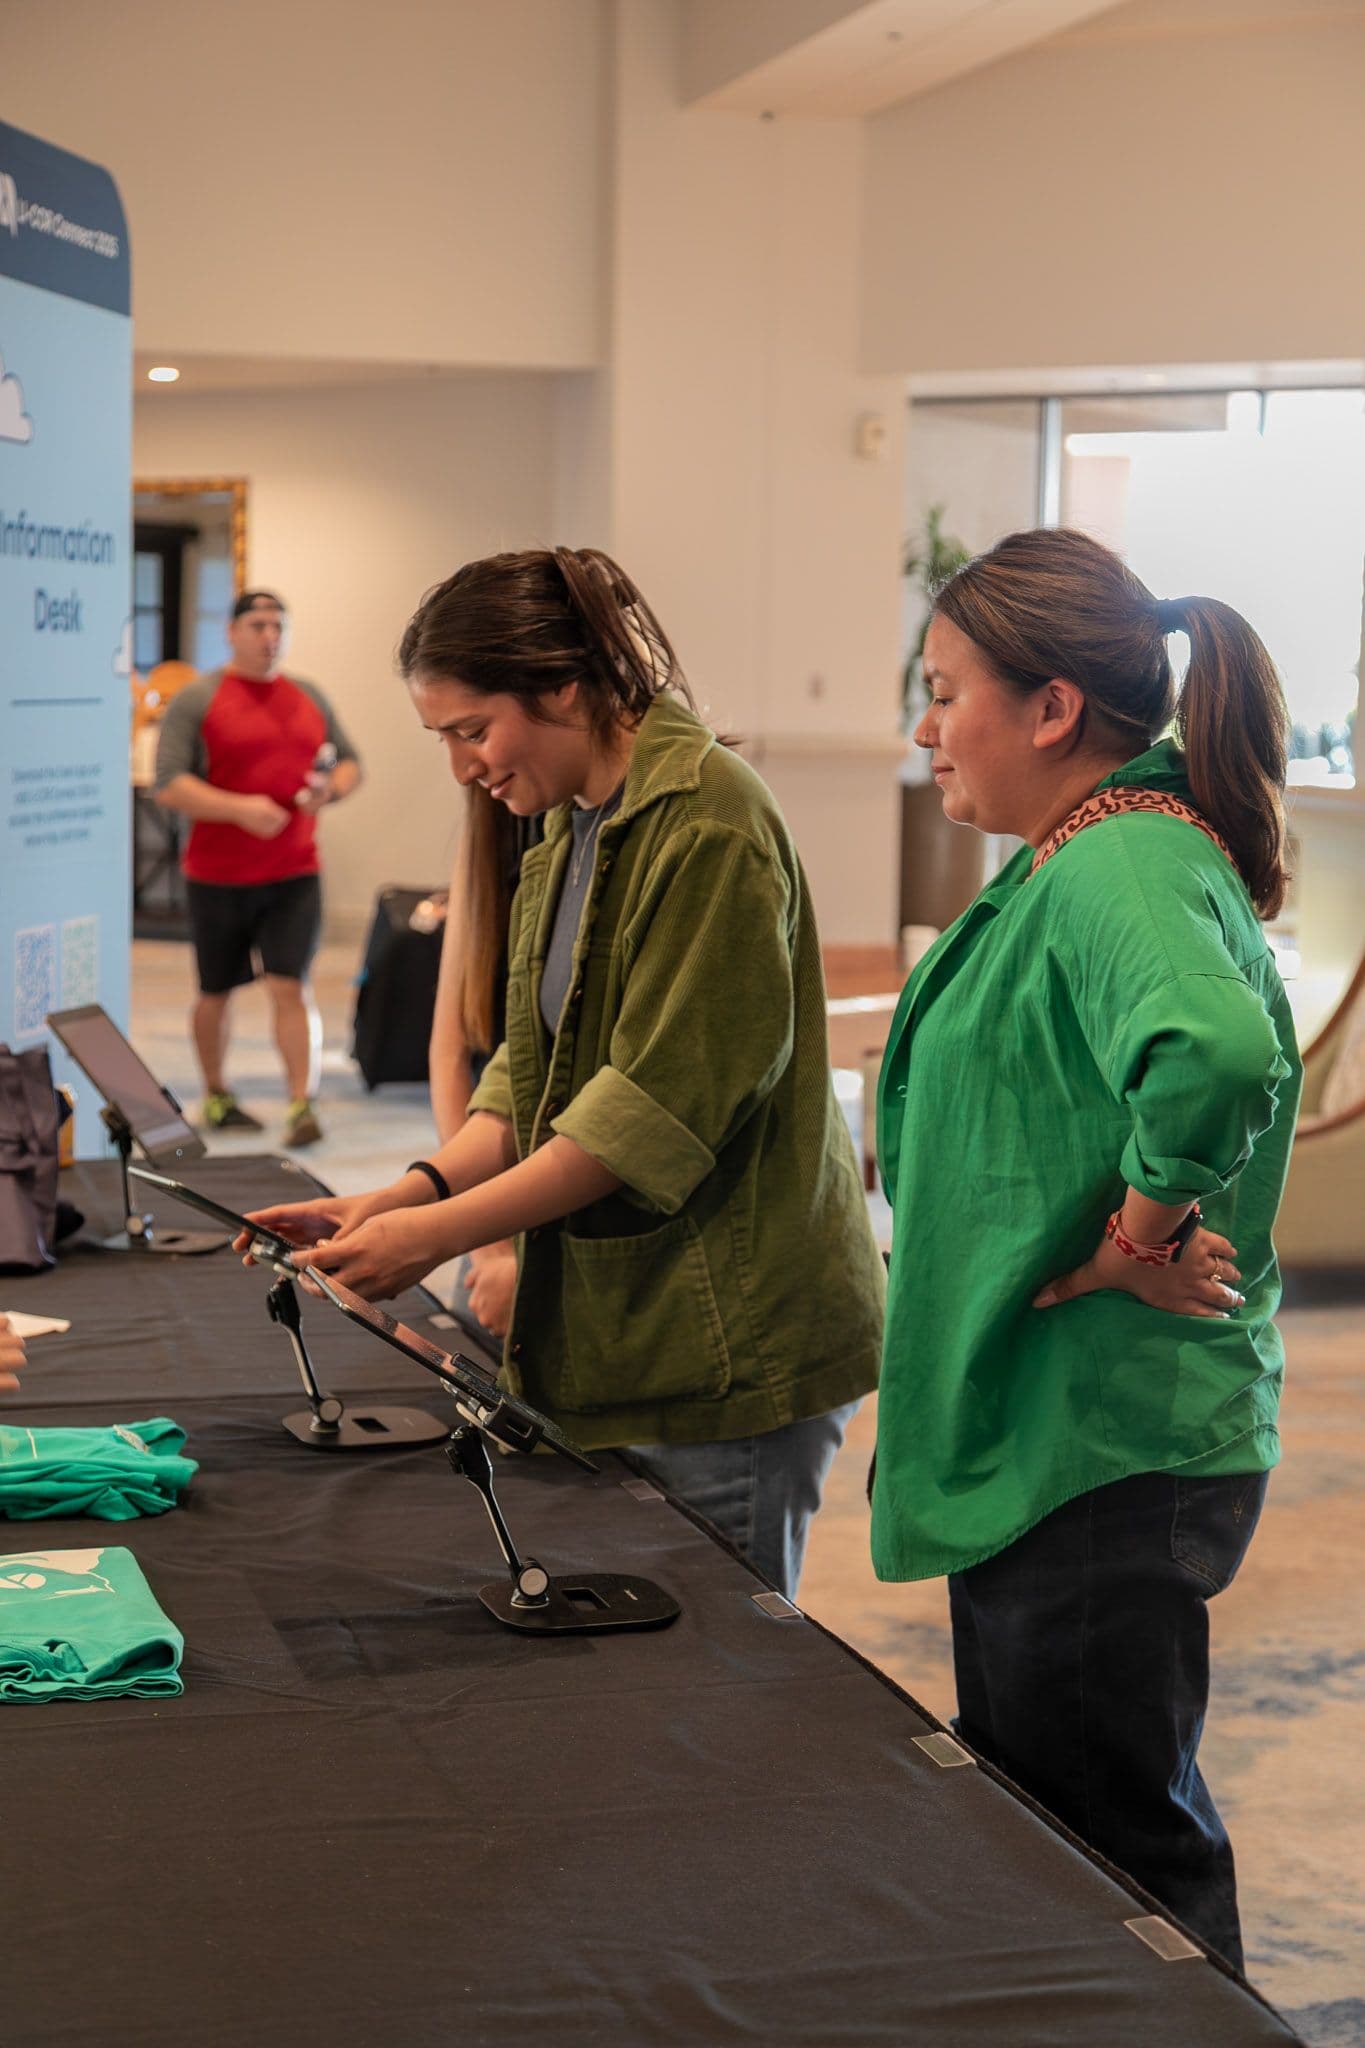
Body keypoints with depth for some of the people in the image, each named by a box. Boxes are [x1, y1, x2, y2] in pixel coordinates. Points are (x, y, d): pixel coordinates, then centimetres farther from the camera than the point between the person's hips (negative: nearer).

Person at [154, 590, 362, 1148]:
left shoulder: (309, 699, 10)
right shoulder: (197, 700, -6)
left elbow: (350, 762, 18)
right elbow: (169, 784, -14)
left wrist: (332, 788, -6)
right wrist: (240, 809, -24)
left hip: (294, 874, 2)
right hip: (217, 876, -2)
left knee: (291, 986, -8)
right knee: (215, 992, 12)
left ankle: (302, 1106, -9)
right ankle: (215, 1097, 29)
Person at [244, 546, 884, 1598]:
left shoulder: (706, 822, -15)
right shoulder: (573, 826, 14)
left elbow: (659, 1106, -20)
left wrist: (441, 1232, -18)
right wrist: (411, 1192, -2)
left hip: (728, 1341, -8)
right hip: (621, 1326, 8)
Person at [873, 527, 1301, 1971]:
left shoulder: (1120, 868, -22)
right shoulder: (1086, 861, 12)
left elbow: (1215, 1050, -43)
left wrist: (1138, 1240, -29)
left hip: (1101, 1453, -11)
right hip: (1053, 1434, 11)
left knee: (1107, 1836, 3)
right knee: (1022, 1808, 22)